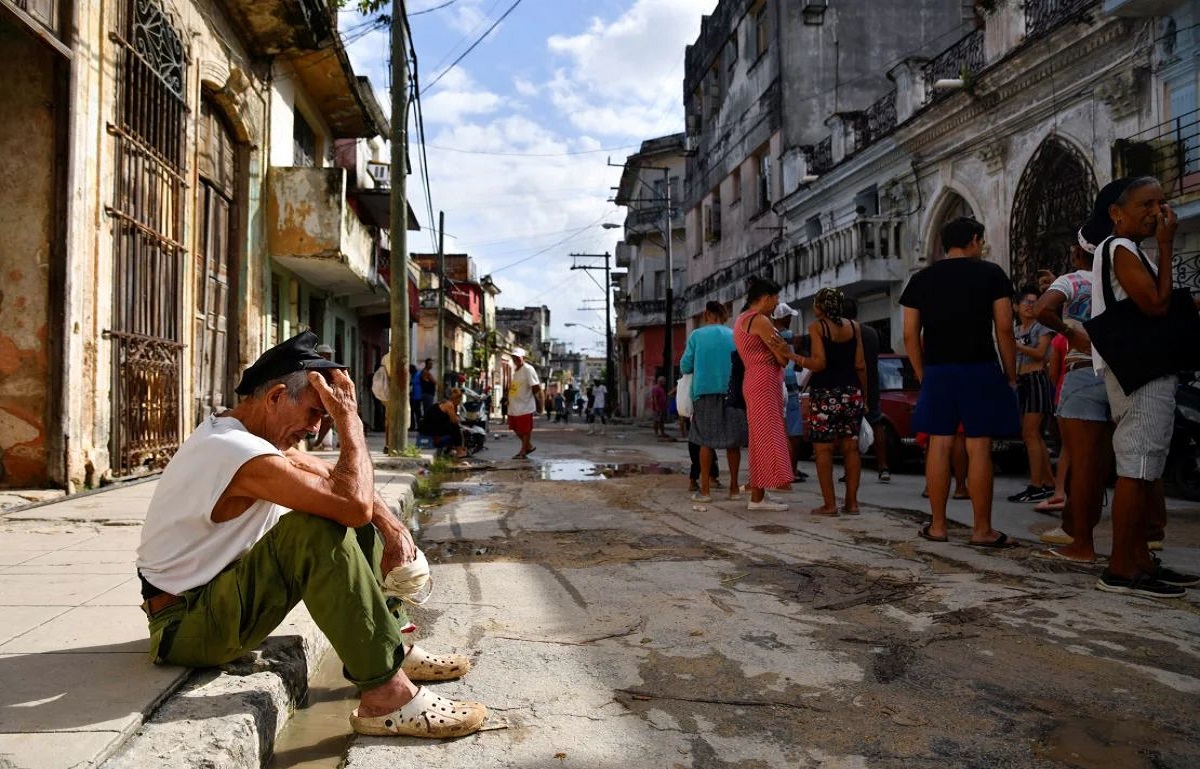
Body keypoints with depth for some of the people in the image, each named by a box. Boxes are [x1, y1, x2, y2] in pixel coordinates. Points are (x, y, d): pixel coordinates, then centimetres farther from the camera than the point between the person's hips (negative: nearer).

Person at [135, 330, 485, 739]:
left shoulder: (234, 429, 4)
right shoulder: (241, 453, -28)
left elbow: (335, 476, 8)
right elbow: (355, 502, -36)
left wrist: (392, 526, -5)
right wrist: (350, 418, -24)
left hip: (221, 590, 10)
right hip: (185, 625, -10)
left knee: (347, 512, 7)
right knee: (317, 530, -32)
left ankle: (391, 647, 11)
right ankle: (385, 694, -27)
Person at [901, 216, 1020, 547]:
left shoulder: (921, 279, 10)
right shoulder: (991, 274, 2)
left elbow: (910, 335, 7)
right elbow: (1004, 329, -4)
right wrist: (1011, 374, 4)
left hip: (936, 371, 3)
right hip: (980, 370, -2)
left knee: (939, 446, 6)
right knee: (979, 448, 0)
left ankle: (937, 525, 10)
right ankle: (982, 530, 5)